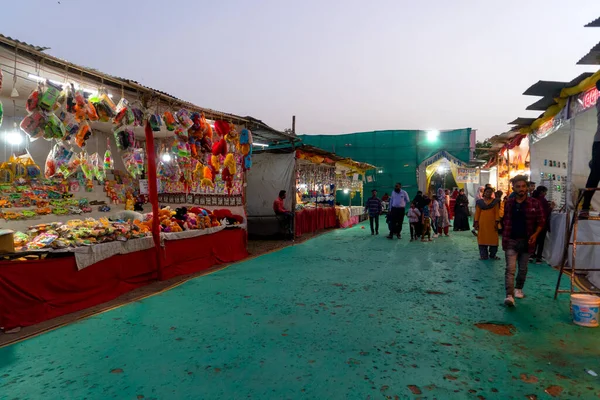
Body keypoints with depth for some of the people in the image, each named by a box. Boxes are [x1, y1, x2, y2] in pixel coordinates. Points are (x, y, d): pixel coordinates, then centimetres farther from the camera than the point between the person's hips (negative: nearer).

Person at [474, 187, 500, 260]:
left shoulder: (495, 202, 4)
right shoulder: (479, 202, 6)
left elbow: (497, 212, 0)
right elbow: (477, 212, 5)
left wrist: (496, 222, -9)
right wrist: (476, 222, -1)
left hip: (492, 223, -1)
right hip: (482, 223, 1)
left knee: (493, 238, 0)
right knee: (482, 238, 2)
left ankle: (492, 255, 11)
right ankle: (484, 255, 8)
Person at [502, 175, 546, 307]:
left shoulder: (534, 203, -3)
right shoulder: (509, 203, 3)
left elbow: (541, 221, 1)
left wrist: (535, 234, -14)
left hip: (526, 241, 0)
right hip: (510, 241, 0)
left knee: (523, 268, 15)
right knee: (510, 269, -9)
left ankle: (518, 288, 36)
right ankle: (509, 295, -14)